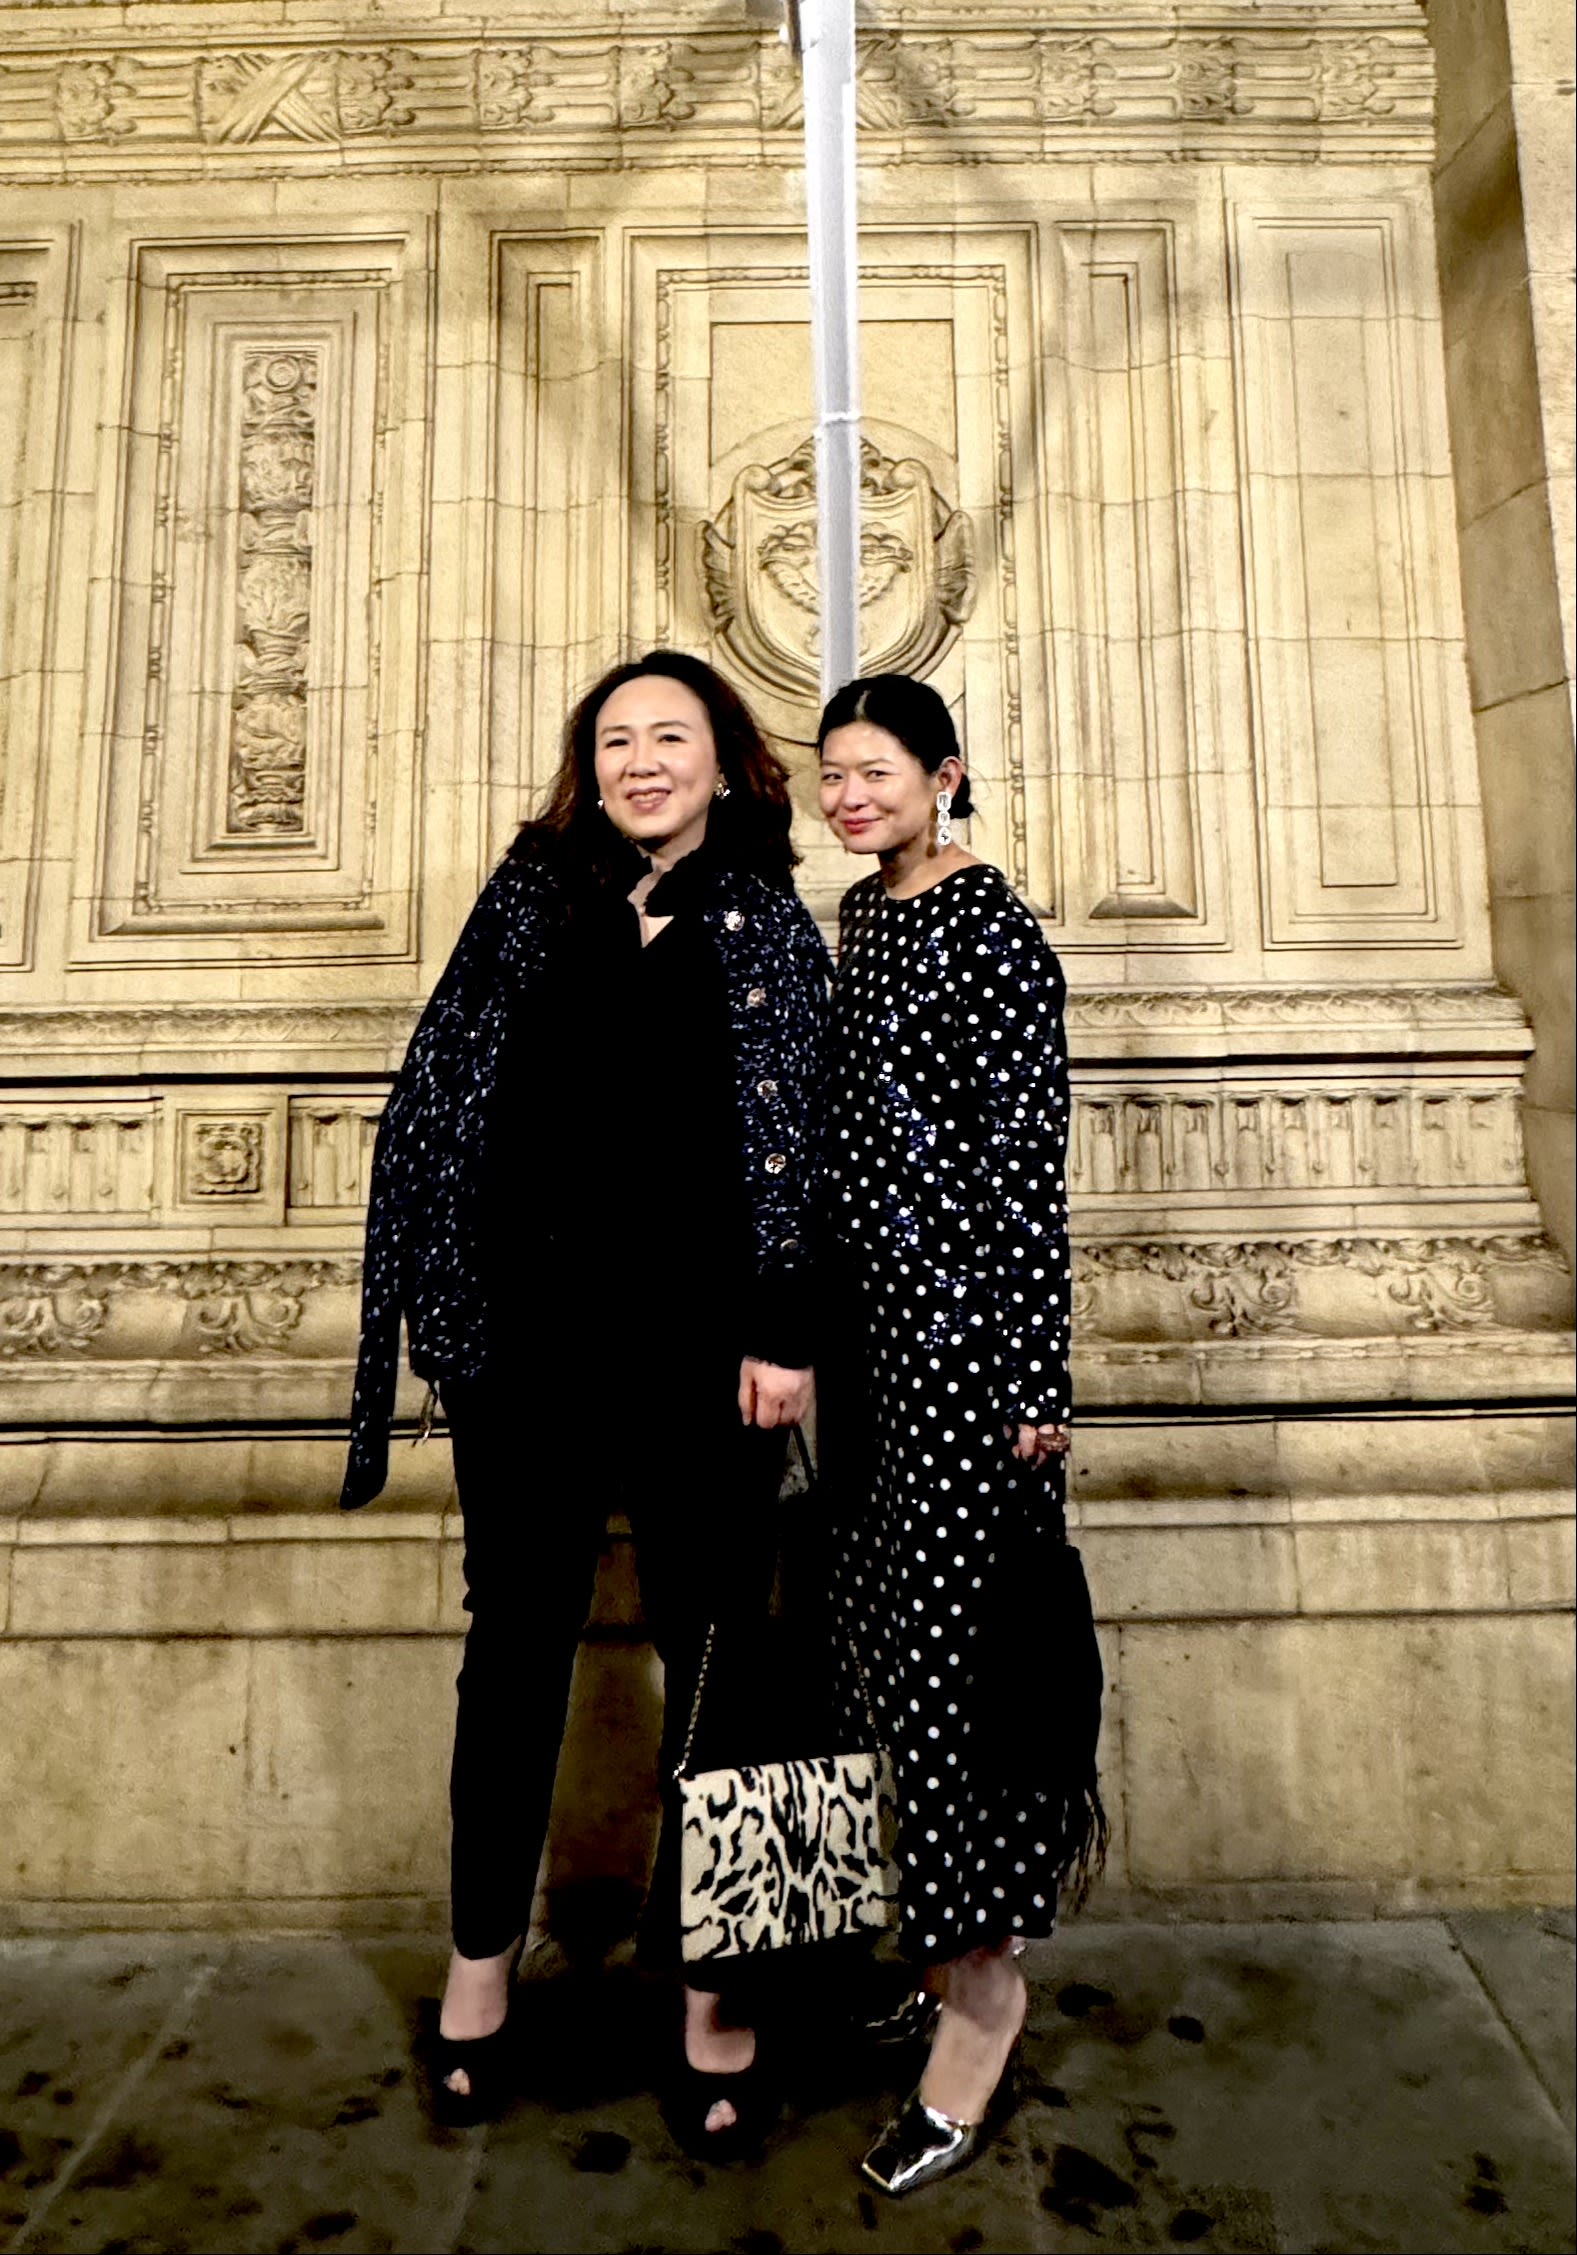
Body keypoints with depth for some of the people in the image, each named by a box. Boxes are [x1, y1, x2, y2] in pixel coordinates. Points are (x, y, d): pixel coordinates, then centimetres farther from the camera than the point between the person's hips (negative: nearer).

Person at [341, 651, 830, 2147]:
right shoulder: (531, 891, 8)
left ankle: (711, 1988, 29)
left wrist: (781, 1332, -8)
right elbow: (443, 1091, 4)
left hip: (699, 1346, -1)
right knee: (516, 1649, 15)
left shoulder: (767, 924, 5)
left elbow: (799, 1136, -1)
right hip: (529, 1337, 2)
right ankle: (481, 1957, 38)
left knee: (709, 1657, 9)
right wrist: (443, 1293, -3)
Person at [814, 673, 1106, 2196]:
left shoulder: (993, 930, -10)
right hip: (867, 1310, 8)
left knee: (952, 1629, -1)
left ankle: (984, 1972, 20)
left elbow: (1029, 1160, -15)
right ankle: (941, 1936, 40)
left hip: (963, 1315, -8)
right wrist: (819, 1318, 18)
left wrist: (1035, 1374, -16)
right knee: (884, 1611, 17)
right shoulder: (858, 916, 14)